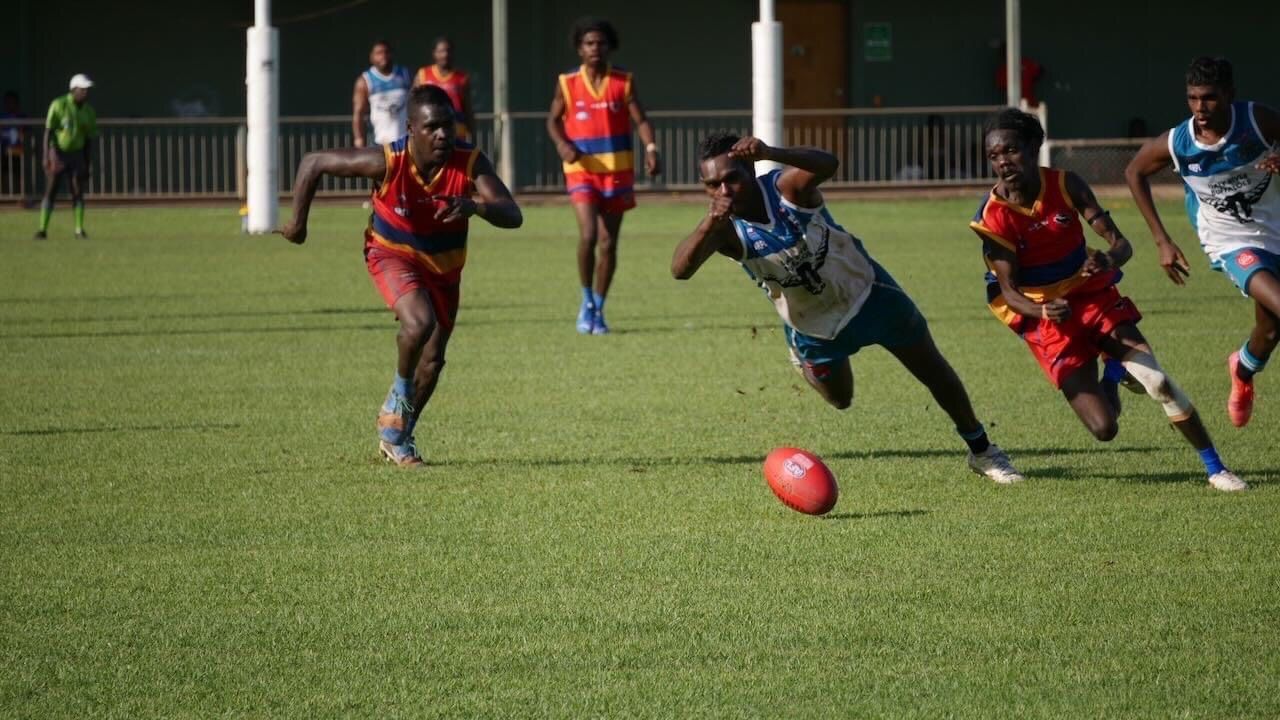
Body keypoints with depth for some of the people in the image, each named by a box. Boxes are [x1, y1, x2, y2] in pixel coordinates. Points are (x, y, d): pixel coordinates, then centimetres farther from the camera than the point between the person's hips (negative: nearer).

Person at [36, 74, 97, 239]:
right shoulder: (59, 105, -12)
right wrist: (46, 156, -19)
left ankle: (80, 230, 5)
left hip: (77, 154, 4)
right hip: (58, 152, -4)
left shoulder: (89, 111, 3)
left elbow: (89, 138, 9)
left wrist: (89, 162, 7)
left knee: (78, 192, 1)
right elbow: (48, 131, -12)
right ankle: (42, 229, -2)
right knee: (50, 192, -4)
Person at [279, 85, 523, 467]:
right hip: (392, 254, -4)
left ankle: (397, 436, 35)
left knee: (433, 360, 12)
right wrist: (298, 222, -12)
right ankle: (398, 400, -4)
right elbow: (313, 163, -18)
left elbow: (513, 216, -33)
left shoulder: (470, 163, -25)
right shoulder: (388, 162, -29)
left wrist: (474, 206, -53)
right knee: (419, 322, -31)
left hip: (443, 266, 4)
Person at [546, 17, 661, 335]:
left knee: (608, 242, 6)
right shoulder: (567, 83, 0)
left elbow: (640, 120, -2)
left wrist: (651, 148, -20)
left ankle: (599, 309, 19)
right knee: (588, 234, -19)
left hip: (617, 172, 2)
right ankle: (586, 301, 0)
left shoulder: (624, 82, 1)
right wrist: (562, 144, -12)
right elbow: (553, 120, 9)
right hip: (582, 170, -2)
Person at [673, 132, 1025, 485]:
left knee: (935, 372, 9)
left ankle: (981, 450, 30)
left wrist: (770, 153, -74)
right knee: (839, 400, 22)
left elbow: (827, 164, -55)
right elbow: (680, 269, -44)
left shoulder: (787, 187, -31)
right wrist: (708, 225, -64)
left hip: (865, 293, -2)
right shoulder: (725, 229, -25)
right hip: (812, 328, 2)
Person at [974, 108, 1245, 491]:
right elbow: (1009, 291, -15)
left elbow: (1121, 244, -10)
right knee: (1104, 428, -10)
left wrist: (1110, 259, -36)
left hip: (1094, 298, 2)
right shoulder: (993, 217, -17)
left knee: (1158, 381, -15)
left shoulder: (1065, 186, -9)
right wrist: (1043, 311, -37)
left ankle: (1215, 468, 4)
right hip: (1047, 322, -2)